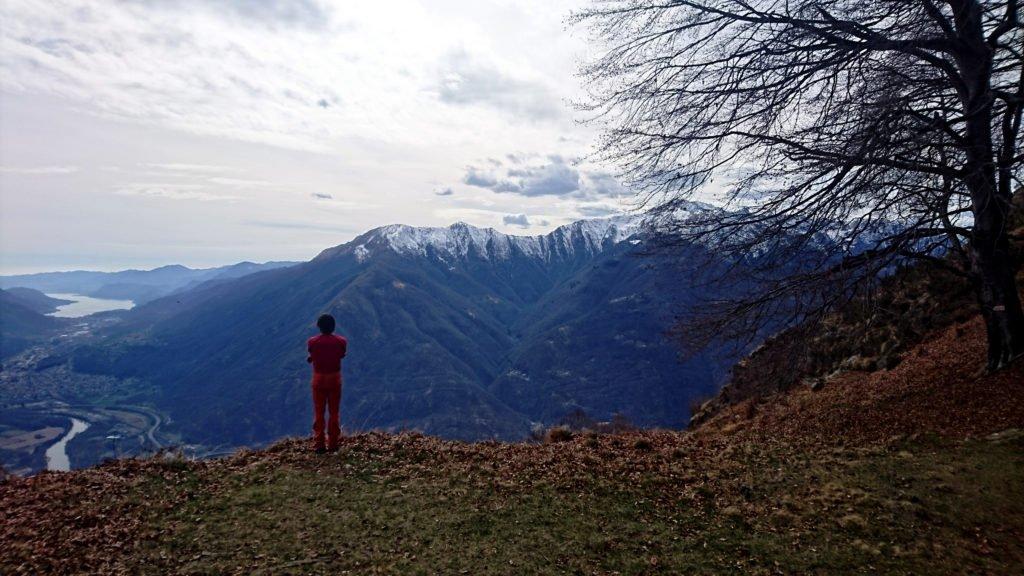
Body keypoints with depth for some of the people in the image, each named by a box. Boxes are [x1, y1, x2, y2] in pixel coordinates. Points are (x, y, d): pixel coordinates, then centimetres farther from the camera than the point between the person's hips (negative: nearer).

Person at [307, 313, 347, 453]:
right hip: (335, 379, 0)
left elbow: (311, 357, 4)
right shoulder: (341, 341, -8)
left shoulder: (312, 342, -8)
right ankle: (333, 444, 11)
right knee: (334, 413, 9)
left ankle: (319, 445, 6)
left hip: (318, 379, 0)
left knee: (318, 413, 8)